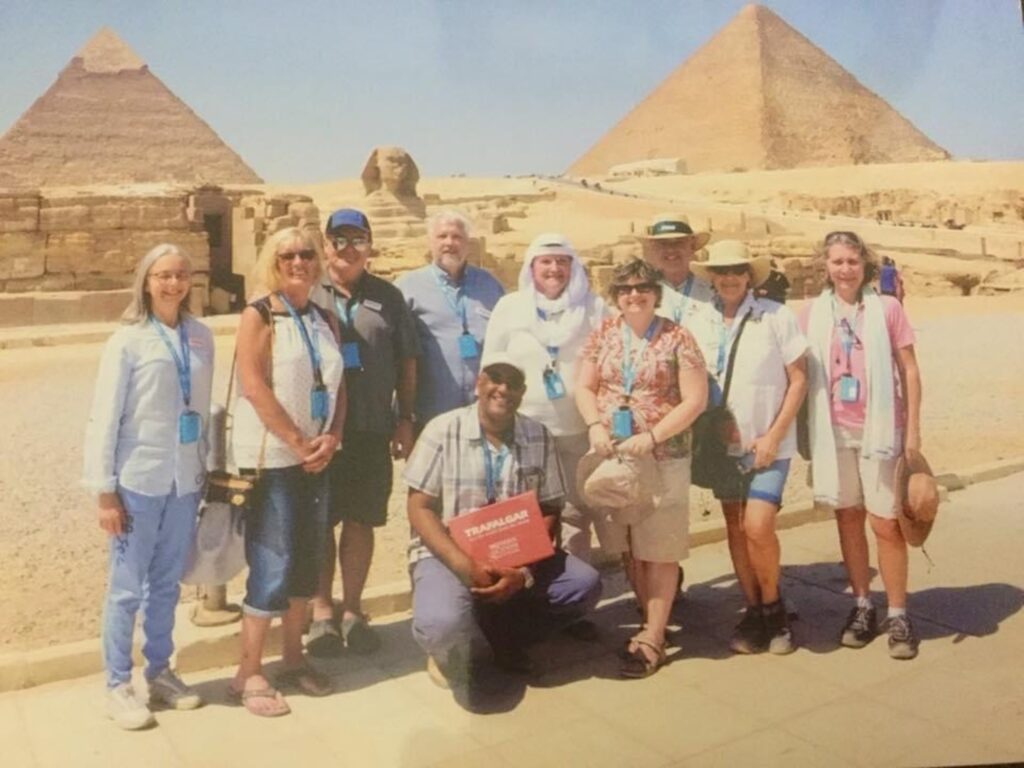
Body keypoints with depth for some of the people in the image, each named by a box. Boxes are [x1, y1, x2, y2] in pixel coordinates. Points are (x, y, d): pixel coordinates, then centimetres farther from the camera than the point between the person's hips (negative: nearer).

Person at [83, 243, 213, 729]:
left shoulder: (201, 337, 3)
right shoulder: (127, 341, -8)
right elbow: (104, 420, -8)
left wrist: (206, 470, 8)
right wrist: (104, 491, -9)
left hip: (185, 481, 4)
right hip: (138, 481, -4)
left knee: (167, 584, 15)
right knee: (127, 588, 6)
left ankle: (160, 673, 30)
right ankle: (118, 686, 21)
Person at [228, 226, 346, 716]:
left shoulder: (325, 319, 11)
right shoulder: (258, 315, -6)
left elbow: (337, 385, 9)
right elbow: (255, 387, -15)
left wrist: (331, 439, -7)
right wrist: (298, 443, -15)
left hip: (316, 457, 6)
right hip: (270, 457, -6)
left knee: (307, 559, 12)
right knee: (271, 566, -4)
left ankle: (293, 658, 27)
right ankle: (249, 673, 9)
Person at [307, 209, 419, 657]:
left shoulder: (387, 297, 10)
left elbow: (406, 363, 11)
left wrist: (405, 420, 5)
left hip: (372, 430, 2)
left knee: (361, 521, 9)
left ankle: (352, 609, 23)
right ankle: (322, 612, 19)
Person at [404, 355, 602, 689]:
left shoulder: (539, 437, 2)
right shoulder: (443, 430, -7)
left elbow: (549, 513, 2)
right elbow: (420, 510, -9)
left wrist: (525, 572, -16)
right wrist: (465, 565, -23)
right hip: (449, 555, -4)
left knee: (584, 584, -17)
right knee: (442, 626, -33)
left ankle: (504, 632, 5)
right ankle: (448, 648, 7)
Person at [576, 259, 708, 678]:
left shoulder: (677, 338, -4)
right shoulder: (603, 333, 7)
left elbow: (695, 400, -8)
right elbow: (584, 387, 8)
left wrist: (652, 437, -16)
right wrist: (595, 425, -11)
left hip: (662, 458, -4)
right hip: (610, 454, 4)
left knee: (657, 548, 1)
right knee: (628, 547, 11)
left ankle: (652, 639, 11)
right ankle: (651, 620, 28)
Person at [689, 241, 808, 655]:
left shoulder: (776, 316, -8)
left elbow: (798, 380, -6)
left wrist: (773, 436, -11)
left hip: (768, 442, -4)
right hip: (724, 443, 4)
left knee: (758, 527, -14)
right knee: (735, 528, 8)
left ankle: (773, 606, 12)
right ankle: (753, 611, 24)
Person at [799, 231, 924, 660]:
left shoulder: (886, 308, -2)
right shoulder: (812, 313, 3)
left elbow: (909, 371, -1)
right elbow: (803, 374, 5)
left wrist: (913, 429, -4)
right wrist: (806, 431, 2)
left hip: (879, 428, -2)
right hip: (833, 430, 2)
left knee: (885, 523, -1)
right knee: (847, 517, 11)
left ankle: (898, 615, 13)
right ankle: (862, 607, 24)